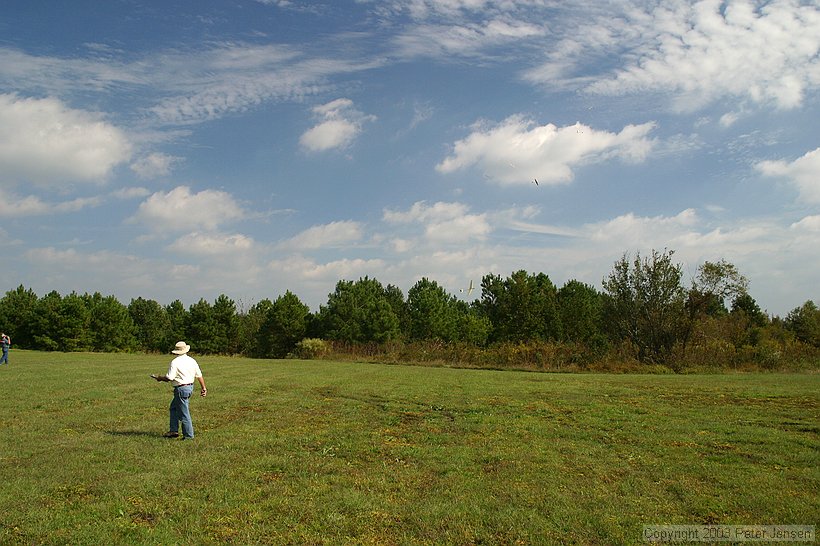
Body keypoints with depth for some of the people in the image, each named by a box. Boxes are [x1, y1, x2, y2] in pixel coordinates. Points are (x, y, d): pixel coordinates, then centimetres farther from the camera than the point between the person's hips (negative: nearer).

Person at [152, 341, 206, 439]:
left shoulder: (175, 362, -13)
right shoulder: (192, 361, 6)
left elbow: (169, 378, -18)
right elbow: (199, 376, 8)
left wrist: (159, 378, 1)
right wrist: (203, 388, 14)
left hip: (181, 389, -8)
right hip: (190, 387, 8)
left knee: (184, 413, 0)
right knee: (173, 408, 21)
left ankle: (189, 435, 5)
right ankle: (173, 431, 21)